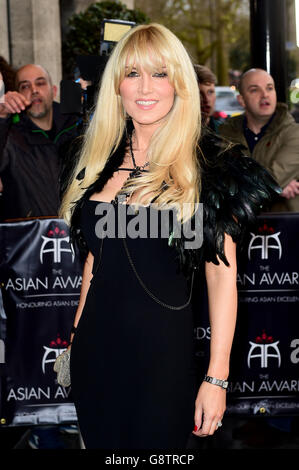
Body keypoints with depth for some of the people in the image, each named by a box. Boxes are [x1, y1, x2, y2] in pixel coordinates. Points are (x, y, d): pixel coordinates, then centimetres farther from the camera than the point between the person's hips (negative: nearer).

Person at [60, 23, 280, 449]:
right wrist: (77, 331, 13)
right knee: (100, 440, 17)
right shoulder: (101, 162, 6)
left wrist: (217, 377, -14)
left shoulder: (210, 168, -9)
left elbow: (222, 274, -11)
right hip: (94, 347, 5)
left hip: (163, 349, -4)